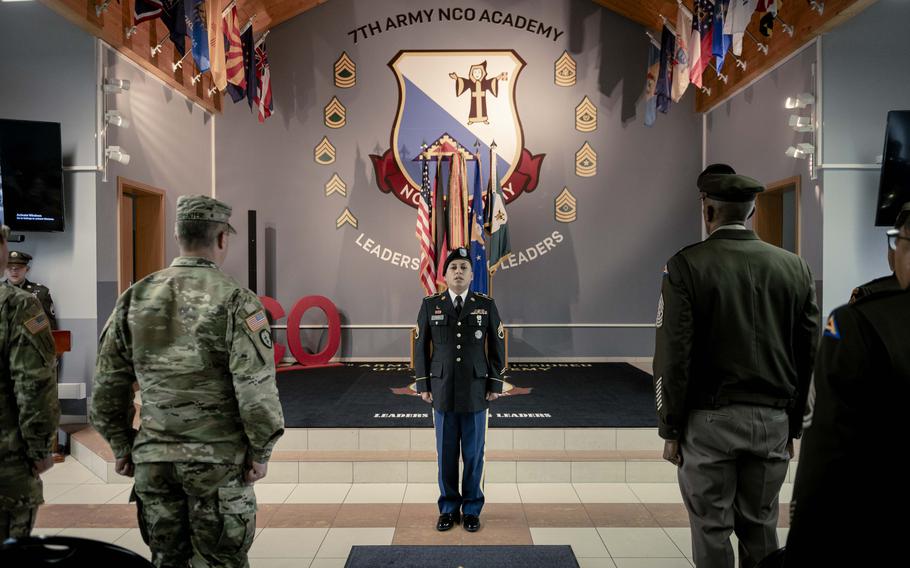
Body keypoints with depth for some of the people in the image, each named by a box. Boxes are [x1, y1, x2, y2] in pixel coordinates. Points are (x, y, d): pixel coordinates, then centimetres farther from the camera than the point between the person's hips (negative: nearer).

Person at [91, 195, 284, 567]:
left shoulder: (135, 298, 2)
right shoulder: (235, 300, -12)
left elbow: (109, 384, 6)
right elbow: (256, 387, -17)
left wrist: (121, 446, 16)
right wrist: (261, 452, -5)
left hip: (152, 458, 4)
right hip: (218, 459, -4)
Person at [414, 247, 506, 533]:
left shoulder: (486, 305, -1)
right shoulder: (430, 305, 0)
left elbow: (497, 347, 2)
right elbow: (421, 346, 3)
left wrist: (495, 384, -2)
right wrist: (423, 385, -1)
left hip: (476, 391, 0)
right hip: (442, 390, 0)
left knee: (474, 453, 7)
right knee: (446, 452, 8)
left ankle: (472, 509, 22)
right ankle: (448, 508, 23)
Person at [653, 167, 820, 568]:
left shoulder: (686, 265, -9)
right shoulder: (795, 267, 4)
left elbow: (673, 355, -11)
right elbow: (809, 355, 5)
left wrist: (670, 430, -3)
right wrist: (794, 426, 13)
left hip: (709, 421, -4)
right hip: (773, 421, 4)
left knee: (711, 531, 6)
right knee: (761, 528, 15)